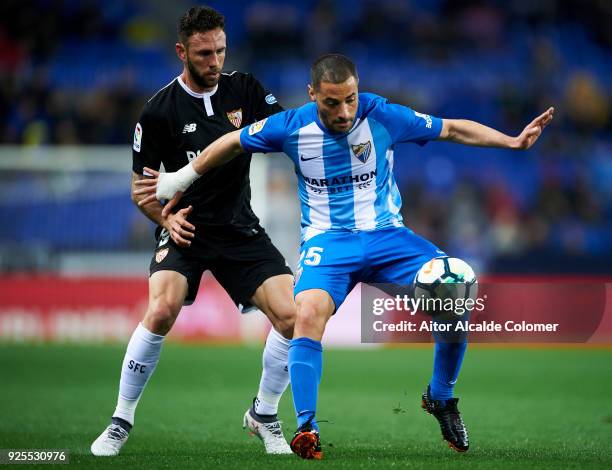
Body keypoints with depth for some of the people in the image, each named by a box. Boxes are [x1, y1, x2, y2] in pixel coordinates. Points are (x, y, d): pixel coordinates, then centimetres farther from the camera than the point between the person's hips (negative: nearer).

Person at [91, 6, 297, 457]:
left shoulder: (244, 89, 0)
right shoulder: (159, 111, -8)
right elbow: (141, 185, 0)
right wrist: (166, 218, -16)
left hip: (241, 228, 3)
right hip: (186, 228, -3)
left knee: (292, 316, -13)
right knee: (161, 310, -28)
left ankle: (264, 415, 12)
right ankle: (121, 422, -10)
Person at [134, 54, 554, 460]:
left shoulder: (384, 116, -10)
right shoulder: (291, 127, -8)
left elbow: (453, 129, 1)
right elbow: (234, 143, 9)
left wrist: (513, 141, -7)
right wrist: (181, 179, 16)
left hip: (387, 234, 1)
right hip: (328, 241, -1)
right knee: (309, 314, -31)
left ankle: (441, 398, 5)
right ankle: (307, 428, -24)